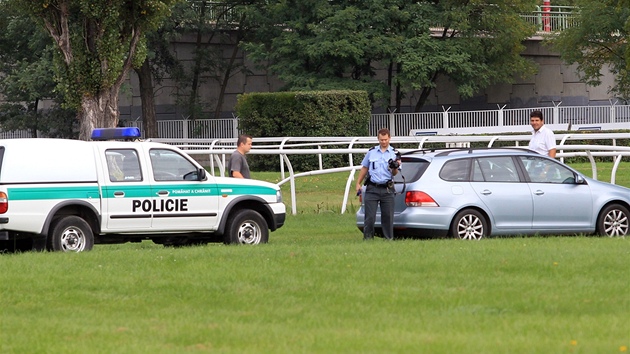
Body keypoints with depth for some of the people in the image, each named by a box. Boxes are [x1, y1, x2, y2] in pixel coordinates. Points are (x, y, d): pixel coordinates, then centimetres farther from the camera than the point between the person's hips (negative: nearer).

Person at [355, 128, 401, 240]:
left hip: (387, 189, 0)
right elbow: (364, 168, 17)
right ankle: (367, 238, 2)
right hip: (372, 189, 0)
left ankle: (389, 238, 9)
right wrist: (358, 183, 12)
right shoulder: (371, 152, 9)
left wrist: (395, 167, -21)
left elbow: (395, 173, 2)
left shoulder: (394, 153, 5)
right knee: (370, 216, -3)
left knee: (388, 216, 1)